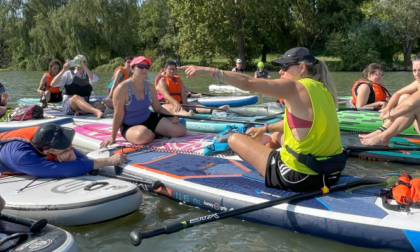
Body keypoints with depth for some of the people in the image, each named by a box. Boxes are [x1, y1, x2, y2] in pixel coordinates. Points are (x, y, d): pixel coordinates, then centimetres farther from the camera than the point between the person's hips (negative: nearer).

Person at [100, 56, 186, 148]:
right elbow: (118, 115, -16)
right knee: (145, 136, -42)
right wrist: (112, 137, -12)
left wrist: (172, 117, -8)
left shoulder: (150, 88, 0)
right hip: (129, 126, -5)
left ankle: (151, 132, 14)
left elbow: (158, 108, 10)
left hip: (149, 119, 6)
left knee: (180, 130, -6)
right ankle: (152, 134, -2)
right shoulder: (122, 88, -19)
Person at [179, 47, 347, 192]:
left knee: (235, 139, 5)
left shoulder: (295, 88, -14)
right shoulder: (323, 90, 9)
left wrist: (209, 71, -17)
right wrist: (266, 128, 28)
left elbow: (248, 83, -20)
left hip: (298, 177, -9)